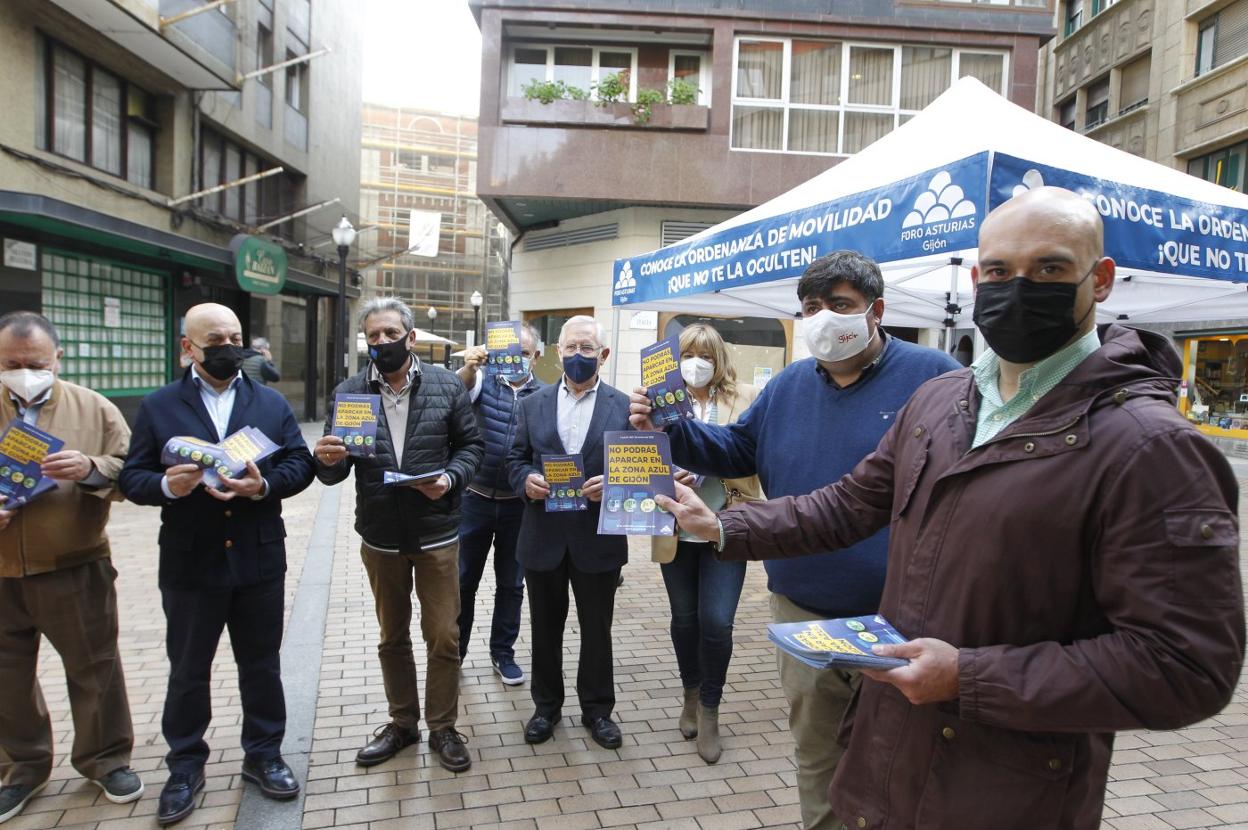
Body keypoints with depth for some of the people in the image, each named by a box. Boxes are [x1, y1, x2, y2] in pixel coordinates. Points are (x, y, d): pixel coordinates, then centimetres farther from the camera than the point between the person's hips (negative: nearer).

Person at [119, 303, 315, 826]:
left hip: (259, 561, 1)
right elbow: (132, 477, -1)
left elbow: (300, 464, -1)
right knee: (188, 670, 13)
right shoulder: (158, 406, 1)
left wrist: (265, 485, -20)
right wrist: (165, 485, -23)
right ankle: (185, 767, 31)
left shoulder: (272, 404, 5)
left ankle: (263, 755, 31)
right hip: (190, 563, -1)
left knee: (261, 665, 13)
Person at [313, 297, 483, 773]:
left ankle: (442, 727, 25)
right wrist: (328, 460, -25)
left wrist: (450, 477, -17)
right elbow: (333, 472, -2)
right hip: (380, 538, 2)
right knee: (392, 637, 17)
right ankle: (402, 723, 35)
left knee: (443, 637, 6)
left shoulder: (447, 386, -4)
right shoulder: (349, 393, -1)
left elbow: (471, 445, 2)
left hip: (436, 535, -2)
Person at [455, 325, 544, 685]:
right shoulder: (485, 381, -3)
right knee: (463, 580, 10)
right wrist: (468, 367, -46)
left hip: (519, 504, 1)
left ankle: (502, 652, 30)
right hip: (476, 498, -1)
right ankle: (455, 649, 28)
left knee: (511, 584, 13)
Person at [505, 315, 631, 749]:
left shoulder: (623, 406, -1)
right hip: (543, 536, 2)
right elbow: (515, 458, 7)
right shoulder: (533, 403, 6)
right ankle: (546, 705, 34)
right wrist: (526, 479, -14)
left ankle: (597, 709, 30)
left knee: (597, 628, 12)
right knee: (545, 626, 15)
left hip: (598, 538, -1)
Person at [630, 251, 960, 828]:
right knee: (814, 751, 21)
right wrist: (671, 430, -2)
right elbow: (738, 451, 15)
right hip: (802, 610, 5)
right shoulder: (790, 385, 7)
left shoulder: (934, 377, -9)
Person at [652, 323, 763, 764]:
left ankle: (709, 710, 18)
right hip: (677, 528, 2)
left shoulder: (745, 398, 1)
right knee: (684, 619, 14)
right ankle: (692, 696, 37)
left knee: (716, 622, -5)